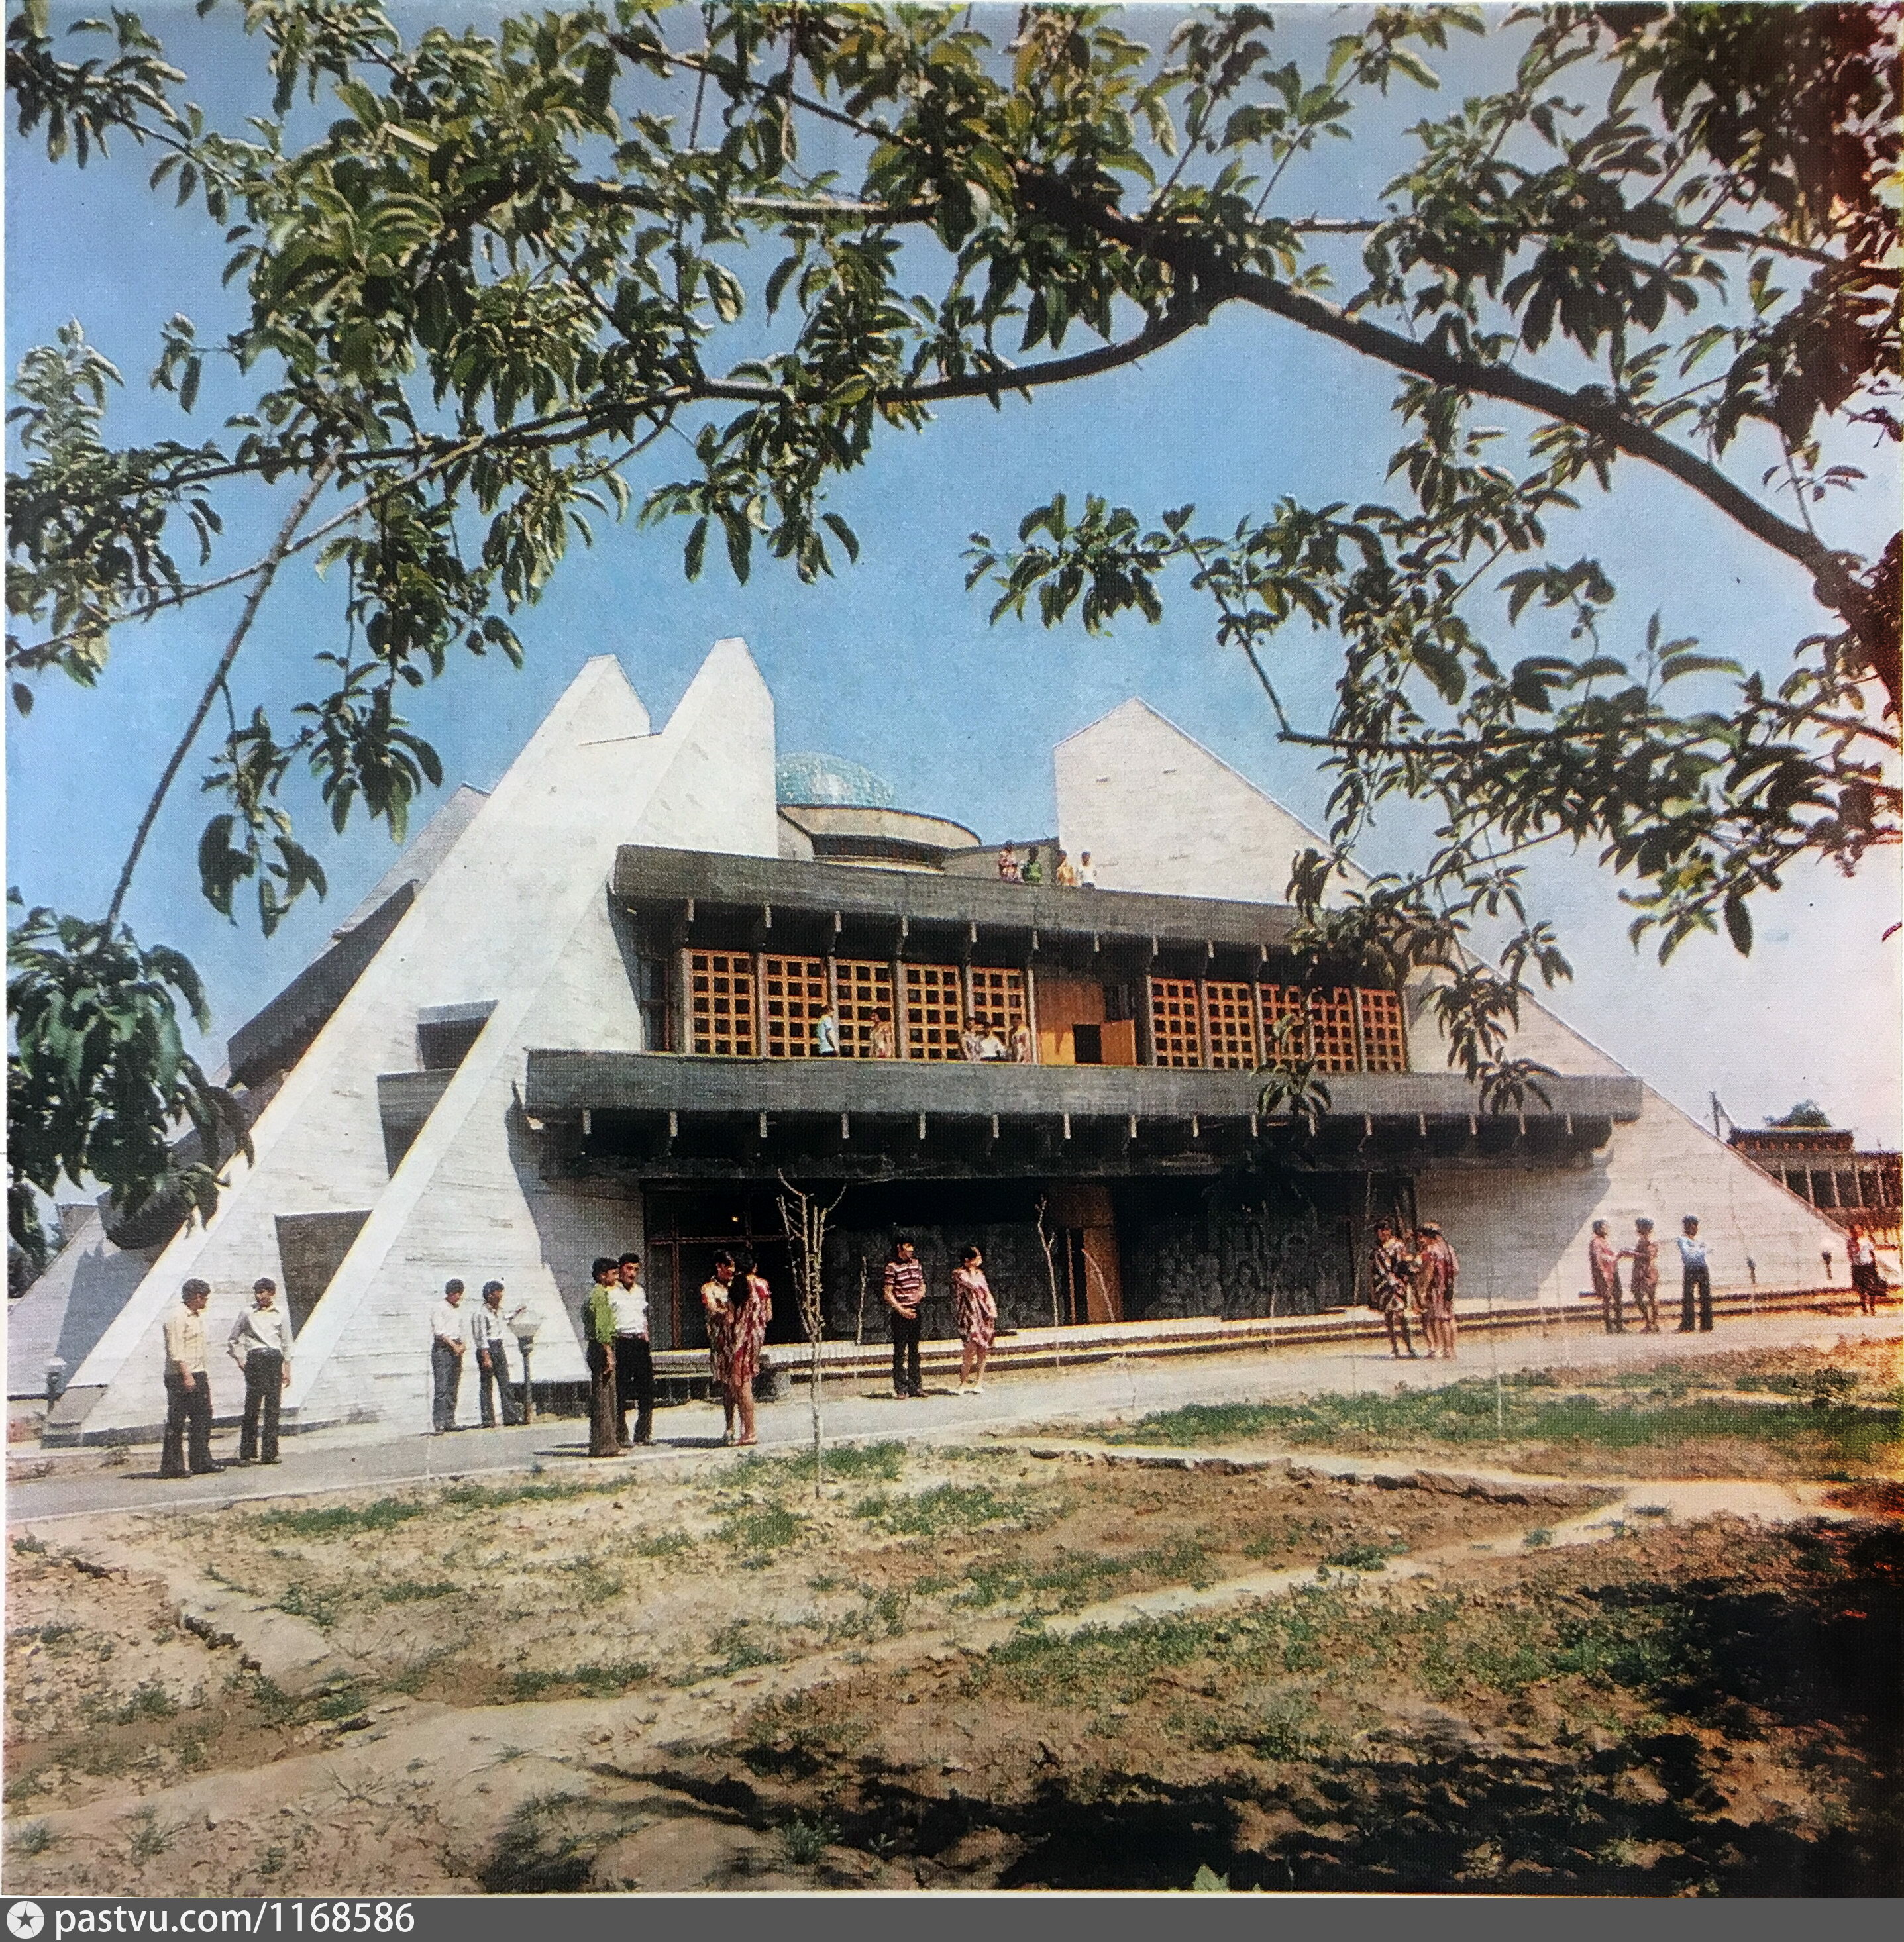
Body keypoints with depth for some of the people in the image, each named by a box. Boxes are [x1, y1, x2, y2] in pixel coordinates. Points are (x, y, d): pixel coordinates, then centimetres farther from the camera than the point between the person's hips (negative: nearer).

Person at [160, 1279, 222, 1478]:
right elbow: (175, 1351, -20)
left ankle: (202, 1463, 15)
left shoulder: (198, 1316, 16)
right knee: (176, 1424, -3)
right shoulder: (177, 1318, -14)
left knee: (203, 1418, 10)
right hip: (181, 1377, -10)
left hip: (198, 1375, 10)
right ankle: (172, 1466, 2)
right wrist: (187, 1376, -23)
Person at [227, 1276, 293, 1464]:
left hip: (275, 1360, 2)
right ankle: (248, 1453, -2)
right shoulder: (248, 1314, 5)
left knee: (273, 1406, 0)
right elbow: (232, 1339, 14)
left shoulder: (281, 1315, 9)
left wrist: (287, 1370, 8)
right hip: (254, 1360, -1)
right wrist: (240, 1359, 5)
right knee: (253, 1406, -7)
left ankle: (270, 1453, 4)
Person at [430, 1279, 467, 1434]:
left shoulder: (458, 1308, 19)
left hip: (456, 1348, 7)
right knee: (441, 1387, -13)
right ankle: (437, 1425, -17)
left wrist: (462, 1344, 5)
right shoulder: (439, 1308, -4)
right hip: (442, 1348, -7)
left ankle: (450, 1422, 7)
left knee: (453, 1387, 4)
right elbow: (439, 1331, -10)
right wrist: (454, 1345, -15)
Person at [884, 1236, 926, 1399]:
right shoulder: (892, 1267, -8)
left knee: (914, 1349, 11)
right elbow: (888, 1292, -10)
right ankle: (900, 1387, 3)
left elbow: (922, 1284, 20)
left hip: (915, 1311, 6)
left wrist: (920, 1292, -3)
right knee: (900, 1350, -2)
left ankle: (915, 1385, 18)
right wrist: (902, 1310, -14)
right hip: (900, 1313, -6)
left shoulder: (915, 1263, 11)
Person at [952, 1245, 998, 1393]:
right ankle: (963, 1383, -6)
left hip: (985, 1314, 6)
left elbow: (987, 1292, 15)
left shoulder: (979, 1273, 15)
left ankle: (979, 1382, 11)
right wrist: (973, 1268, -6)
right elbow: (973, 1286, -15)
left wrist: (993, 1309, 3)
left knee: (983, 1350, 4)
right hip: (970, 1315, -6)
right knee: (972, 1347, -14)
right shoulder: (958, 1274, -3)